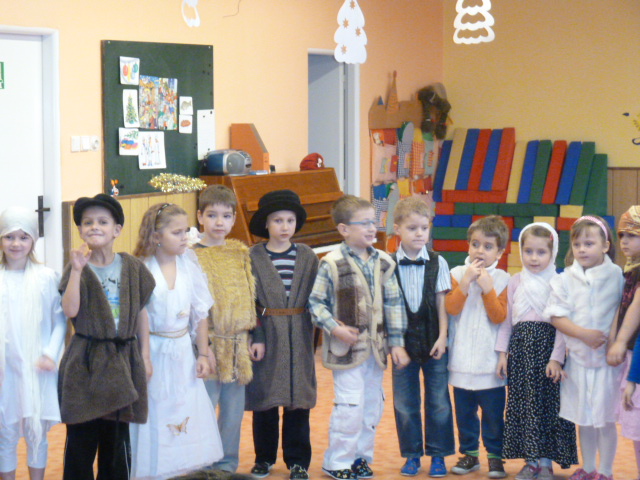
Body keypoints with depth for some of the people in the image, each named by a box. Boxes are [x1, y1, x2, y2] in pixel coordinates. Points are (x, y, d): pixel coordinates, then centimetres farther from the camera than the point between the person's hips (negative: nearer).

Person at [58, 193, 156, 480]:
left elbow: (141, 313, 10)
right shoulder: (78, 269, -2)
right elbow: (70, 310, -16)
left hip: (123, 358, 2)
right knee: (82, 437, 0)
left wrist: (145, 355, 8)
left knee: (117, 438, 8)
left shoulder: (132, 268, 4)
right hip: (86, 362, -2)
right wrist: (77, 270, -21)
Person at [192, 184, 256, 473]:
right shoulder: (193, 256, -7)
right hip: (209, 346, -5)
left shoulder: (241, 253, 9)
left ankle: (227, 465, 23)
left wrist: (249, 335, 11)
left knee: (234, 410, 11)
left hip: (237, 346, 5)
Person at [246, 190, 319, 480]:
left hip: (299, 337, 1)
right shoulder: (253, 257, -1)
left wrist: (312, 335, -3)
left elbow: (315, 298, 4)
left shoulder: (307, 257, 4)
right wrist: (254, 338, -12)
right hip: (266, 334, -1)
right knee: (264, 401, 6)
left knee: (299, 401, 4)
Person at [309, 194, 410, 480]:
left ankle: (361, 456, 26)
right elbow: (315, 302, -7)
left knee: (373, 403, 12)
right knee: (350, 404, -7)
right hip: (346, 347, -6)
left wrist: (397, 343, 4)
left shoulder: (383, 263, 4)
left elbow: (394, 304, 7)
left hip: (376, 346, 6)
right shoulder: (332, 264, -11)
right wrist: (334, 328, -19)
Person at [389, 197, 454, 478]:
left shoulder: (437, 263, -3)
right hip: (403, 342, 0)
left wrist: (442, 337, -7)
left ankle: (438, 454, 19)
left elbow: (442, 303, -1)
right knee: (405, 403, 8)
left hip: (433, 341, 0)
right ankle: (412, 454, 21)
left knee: (438, 402, 6)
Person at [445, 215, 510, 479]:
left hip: (490, 361, -2)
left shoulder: (502, 279, -3)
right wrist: (466, 282, -20)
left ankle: (495, 455, 16)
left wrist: (488, 289, -19)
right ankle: (469, 453, 23)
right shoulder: (458, 274, 1)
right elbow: (451, 308, -11)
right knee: (464, 411, 11)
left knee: (493, 413, 4)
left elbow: (500, 316, -11)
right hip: (462, 361, 2)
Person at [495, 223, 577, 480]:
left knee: (548, 403, 0)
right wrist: (502, 353, 6)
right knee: (522, 403, 6)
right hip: (520, 348, 4)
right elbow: (506, 320, 11)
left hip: (546, 347, -4)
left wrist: (556, 358, -11)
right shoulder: (515, 283, 8)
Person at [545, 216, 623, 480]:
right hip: (577, 356, 2)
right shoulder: (565, 279, -1)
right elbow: (556, 316, -5)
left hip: (607, 357, -2)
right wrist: (583, 334, -16)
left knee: (605, 418, 2)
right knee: (583, 418, 13)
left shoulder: (616, 275, -2)